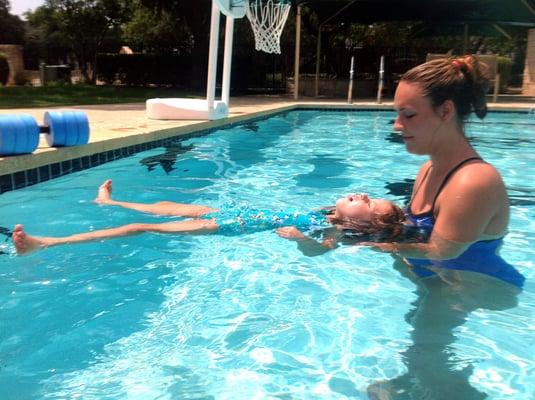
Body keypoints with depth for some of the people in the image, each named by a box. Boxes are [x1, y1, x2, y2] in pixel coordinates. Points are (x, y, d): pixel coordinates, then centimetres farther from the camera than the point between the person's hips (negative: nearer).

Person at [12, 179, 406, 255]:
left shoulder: (334, 233, -19)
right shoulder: (330, 214, 2)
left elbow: (316, 249, -38)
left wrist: (299, 237, -55)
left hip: (234, 227, -8)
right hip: (241, 212, 8)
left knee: (143, 228, -7)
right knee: (165, 206, 23)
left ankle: (45, 243, 0)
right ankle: (111, 202, 52)